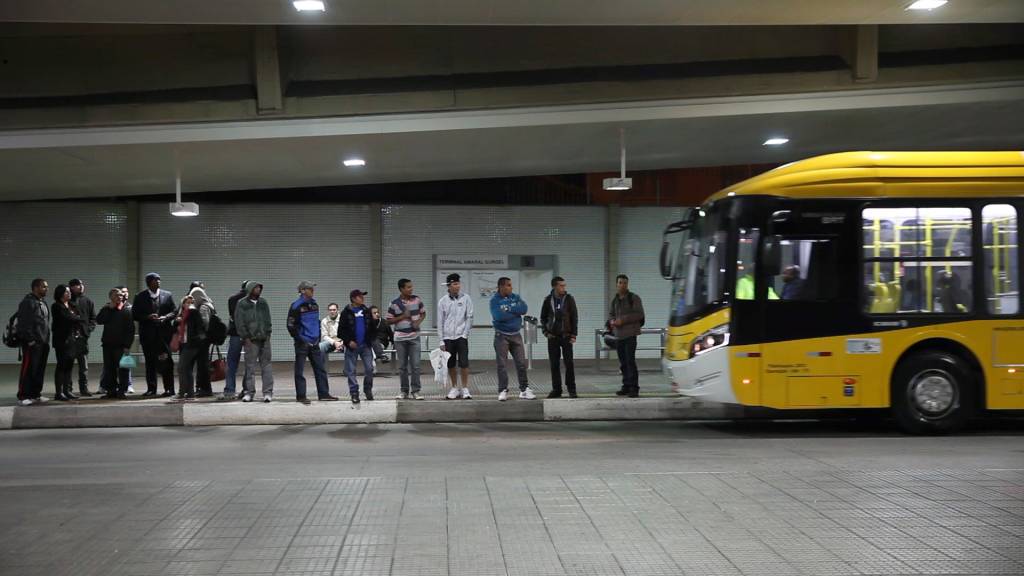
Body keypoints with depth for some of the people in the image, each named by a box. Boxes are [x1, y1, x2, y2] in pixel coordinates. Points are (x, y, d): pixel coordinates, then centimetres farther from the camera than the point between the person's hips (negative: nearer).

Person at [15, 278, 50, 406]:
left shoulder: (43, 302, 17)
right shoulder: (27, 302, -11)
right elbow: (24, 323, -16)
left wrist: (46, 340, 15)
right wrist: (30, 340, -19)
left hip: (43, 342, 9)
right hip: (32, 343, -9)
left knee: (40, 371, 11)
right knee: (28, 369, -8)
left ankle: (36, 394, 18)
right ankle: (23, 396, -5)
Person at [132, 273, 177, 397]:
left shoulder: (167, 295, 8)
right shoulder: (140, 297, 5)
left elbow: (174, 311, 7)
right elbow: (134, 315, 2)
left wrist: (165, 317, -12)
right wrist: (148, 317, -13)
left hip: (164, 332, 0)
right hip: (148, 334, 0)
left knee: (166, 361, -4)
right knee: (150, 362, 4)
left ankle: (169, 388, -2)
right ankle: (151, 389, 10)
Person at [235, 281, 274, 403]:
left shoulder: (263, 303, 13)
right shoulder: (242, 304, 1)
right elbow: (239, 322, -2)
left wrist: (267, 333, 5)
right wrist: (246, 337, -8)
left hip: (264, 338, 3)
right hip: (250, 340, -3)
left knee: (266, 365, 0)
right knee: (250, 366, -2)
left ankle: (268, 392, 1)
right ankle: (249, 392, 5)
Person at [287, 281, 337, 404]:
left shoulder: (314, 305, 12)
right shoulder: (296, 306, -9)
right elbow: (291, 326, -11)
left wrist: (318, 337, 14)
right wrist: (300, 339, -13)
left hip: (314, 343, 7)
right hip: (302, 343, -7)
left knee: (320, 368, 7)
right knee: (299, 370, -1)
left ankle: (324, 394, 12)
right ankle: (300, 396, 4)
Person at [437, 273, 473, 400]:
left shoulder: (465, 298, 0)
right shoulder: (443, 301, 2)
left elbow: (469, 317, 1)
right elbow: (440, 322, 5)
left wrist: (465, 334, -7)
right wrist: (441, 341, 1)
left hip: (461, 336, -2)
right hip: (448, 337, 2)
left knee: (463, 363, -8)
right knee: (450, 364, 6)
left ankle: (465, 389, 0)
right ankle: (454, 388, 17)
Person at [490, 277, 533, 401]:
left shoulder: (516, 297, 7)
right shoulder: (495, 300, -7)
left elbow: (524, 309, -9)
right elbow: (498, 316, -22)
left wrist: (509, 309, -15)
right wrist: (515, 312, -11)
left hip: (516, 335, 4)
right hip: (501, 335, -4)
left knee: (521, 363, 2)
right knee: (502, 364, 0)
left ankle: (524, 389, 9)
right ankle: (503, 391, 5)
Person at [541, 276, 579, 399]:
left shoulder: (569, 299, -2)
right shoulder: (548, 300, 2)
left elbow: (574, 317, 0)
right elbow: (543, 318, 12)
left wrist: (573, 334, -5)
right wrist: (545, 331, 0)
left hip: (566, 336, -2)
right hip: (553, 337, 2)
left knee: (569, 363, -4)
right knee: (554, 364, 3)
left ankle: (571, 389, 3)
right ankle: (556, 389, 10)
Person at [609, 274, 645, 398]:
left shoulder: (634, 298, -3)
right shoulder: (615, 300, 17)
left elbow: (639, 314, -11)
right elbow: (610, 314, 23)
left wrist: (623, 320, -16)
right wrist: (612, 321, 0)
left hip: (630, 334, -7)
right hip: (618, 335, 7)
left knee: (630, 361, -12)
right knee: (623, 363, 10)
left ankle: (634, 388, -10)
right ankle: (626, 386, 17)